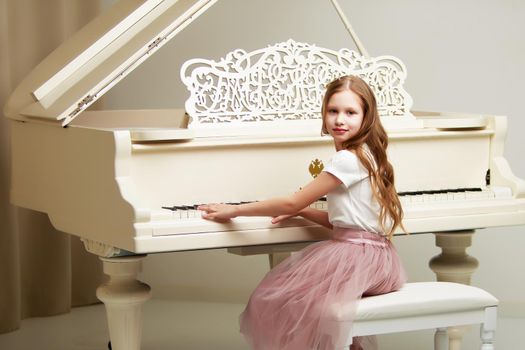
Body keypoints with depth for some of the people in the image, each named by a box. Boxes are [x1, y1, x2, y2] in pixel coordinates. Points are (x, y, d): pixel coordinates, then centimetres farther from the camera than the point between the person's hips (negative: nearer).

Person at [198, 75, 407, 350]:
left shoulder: (348, 159, -17)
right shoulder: (363, 155, 12)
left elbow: (292, 203, -15)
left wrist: (234, 210, -7)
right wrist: (301, 211, 9)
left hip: (360, 256, -10)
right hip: (368, 252, 10)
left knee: (281, 299, -12)